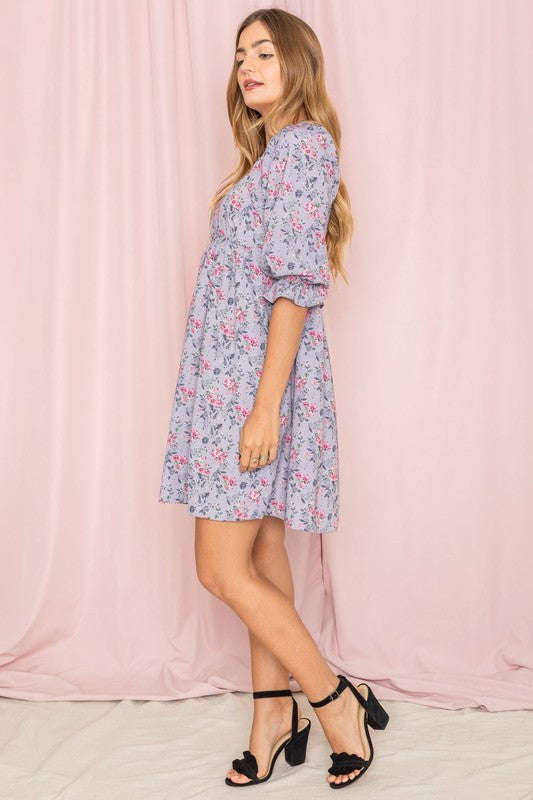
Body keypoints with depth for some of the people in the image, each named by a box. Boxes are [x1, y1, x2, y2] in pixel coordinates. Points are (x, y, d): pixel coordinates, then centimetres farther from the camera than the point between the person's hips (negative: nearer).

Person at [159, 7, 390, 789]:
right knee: (261, 557, 12)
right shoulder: (273, 153, 21)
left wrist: (267, 404, -22)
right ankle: (275, 714, 23)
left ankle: (337, 701, 8)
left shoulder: (302, 144, -9)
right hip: (233, 377, 9)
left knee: (224, 568, -6)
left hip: (260, 378, -9)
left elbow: (295, 284, -18)